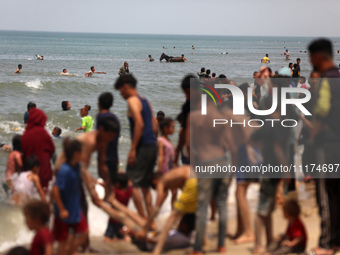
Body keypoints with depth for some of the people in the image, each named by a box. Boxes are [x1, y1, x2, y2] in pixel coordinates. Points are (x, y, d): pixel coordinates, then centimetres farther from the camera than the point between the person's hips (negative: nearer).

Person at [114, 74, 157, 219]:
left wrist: (133, 149, -20)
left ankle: (143, 219, -9)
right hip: (152, 146, 9)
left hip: (142, 147, -9)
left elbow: (139, 124, -20)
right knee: (145, 185, 15)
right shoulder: (145, 101, 19)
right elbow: (154, 127, 19)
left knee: (132, 183, -6)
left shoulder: (132, 100, -8)